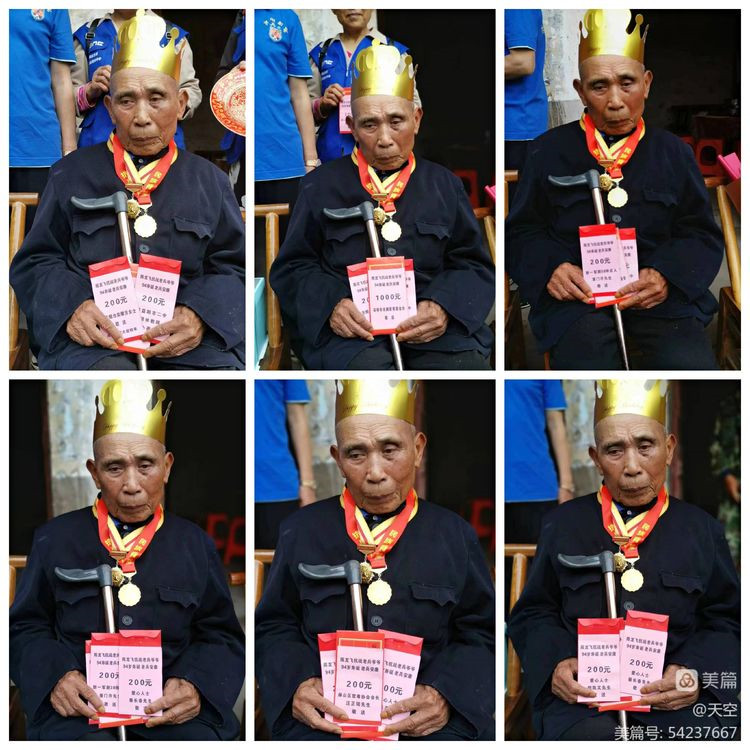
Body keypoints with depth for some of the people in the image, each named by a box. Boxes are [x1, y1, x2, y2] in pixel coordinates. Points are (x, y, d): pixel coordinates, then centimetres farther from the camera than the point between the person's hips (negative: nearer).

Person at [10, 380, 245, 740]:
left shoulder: (195, 544, 15)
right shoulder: (55, 538, 13)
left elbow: (222, 637, 15)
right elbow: (26, 629, 13)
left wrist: (196, 683, -7)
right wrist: (55, 675, -9)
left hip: (175, 709, 1)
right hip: (80, 708, -1)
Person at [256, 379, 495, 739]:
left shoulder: (454, 534, 10)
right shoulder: (301, 531, 11)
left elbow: (481, 633, 10)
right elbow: (274, 627, 14)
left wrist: (446, 694, -9)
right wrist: (295, 683, -7)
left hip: (430, 720, 0)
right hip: (325, 713, 0)